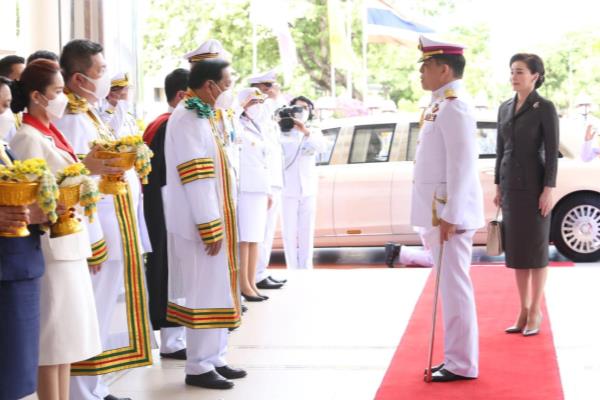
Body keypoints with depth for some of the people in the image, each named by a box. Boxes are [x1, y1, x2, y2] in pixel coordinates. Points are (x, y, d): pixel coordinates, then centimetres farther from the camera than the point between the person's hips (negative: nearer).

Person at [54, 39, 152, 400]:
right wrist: (92, 243, -22)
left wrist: (129, 168, 7)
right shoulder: (71, 120, -17)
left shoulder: (88, 115, 15)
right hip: (101, 240, -10)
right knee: (91, 320, -4)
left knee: (103, 316, 15)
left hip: (117, 237, 10)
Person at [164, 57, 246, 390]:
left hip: (215, 220, 10)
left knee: (217, 289, 14)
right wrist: (210, 228, -22)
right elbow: (196, 178, -22)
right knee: (205, 292, -4)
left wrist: (219, 224, 16)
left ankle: (215, 359, 22)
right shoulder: (188, 119, -17)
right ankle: (199, 367, 4)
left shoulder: (201, 115, 14)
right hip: (201, 224, -10)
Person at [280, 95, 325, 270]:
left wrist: (306, 132, -29)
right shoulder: (282, 132, 3)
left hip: (308, 189, 3)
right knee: (289, 232, -5)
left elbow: (321, 146, -11)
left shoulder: (314, 132, 10)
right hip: (288, 189, -3)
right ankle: (293, 270, -2)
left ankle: (306, 269, 9)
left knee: (306, 232, 4)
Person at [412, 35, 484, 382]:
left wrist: (449, 216, -23)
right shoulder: (443, 104, 14)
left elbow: (462, 165, -22)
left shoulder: (454, 106, -16)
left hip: (449, 213, -10)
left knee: (454, 286, -4)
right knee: (452, 286, 14)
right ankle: (458, 358, 22)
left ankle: (462, 365, 3)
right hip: (440, 211, 10)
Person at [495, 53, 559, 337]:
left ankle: (535, 312, 8)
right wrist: (498, 186, 12)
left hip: (534, 184, -6)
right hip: (511, 184, 6)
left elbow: (552, 151, -11)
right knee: (516, 249, 8)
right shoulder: (505, 108, 11)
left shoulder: (545, 108, -8)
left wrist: (549, 189, -16)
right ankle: (524, 311, 15)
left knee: (536, 249, -1)